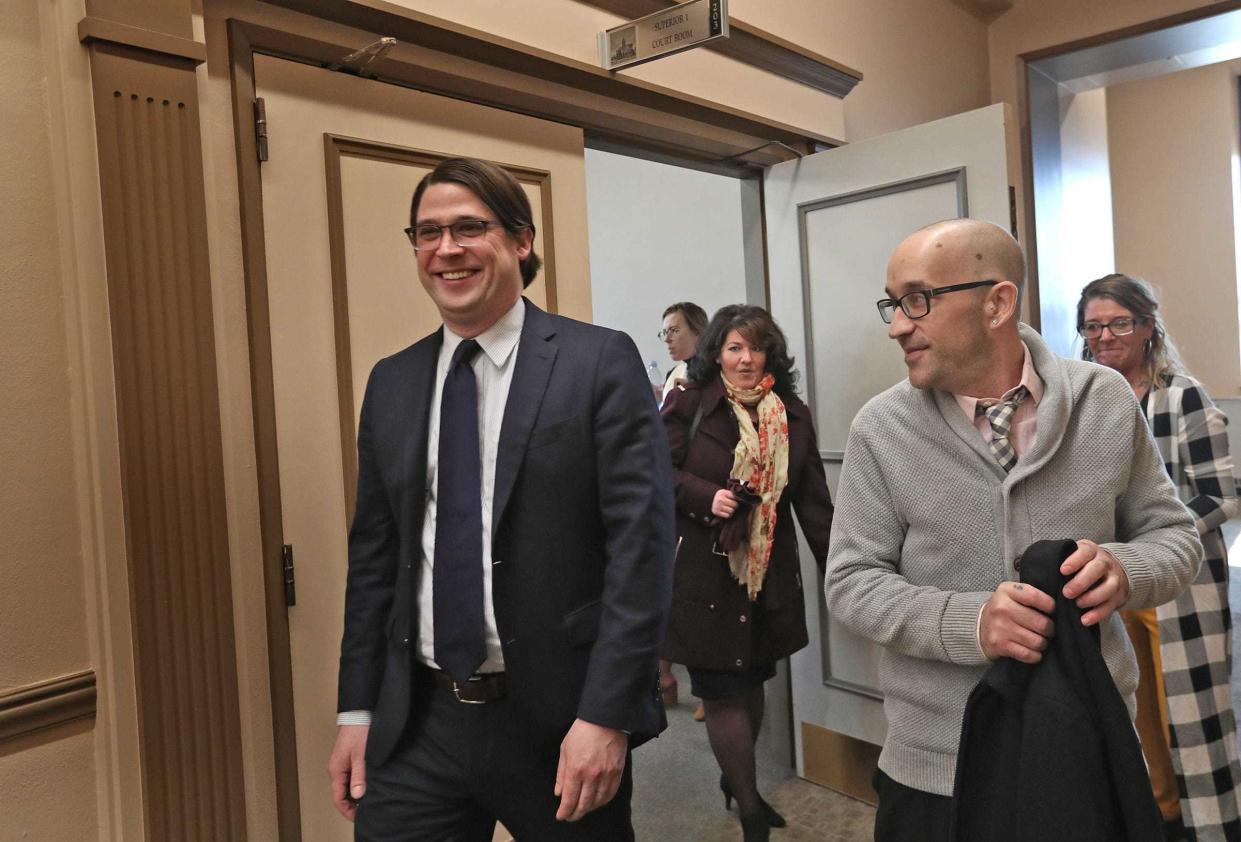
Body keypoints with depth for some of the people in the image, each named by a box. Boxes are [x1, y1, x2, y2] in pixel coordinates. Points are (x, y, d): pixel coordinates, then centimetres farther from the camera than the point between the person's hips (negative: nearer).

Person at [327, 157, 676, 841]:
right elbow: (373, 555, 9)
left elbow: (641, 545, -13)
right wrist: (356, 710, 7)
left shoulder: (600, 362, -9)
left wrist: (606, 714, -16)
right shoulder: (391, 383, 6)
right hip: (415, 722, 4)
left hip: (557, 719, -3)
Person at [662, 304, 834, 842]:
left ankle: (736, 779, 41)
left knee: (752, 683, 17)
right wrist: (706, 497, -21)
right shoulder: (688, 404, -6)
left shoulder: (791, 414, 5)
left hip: (770, 575, 4)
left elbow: (813, 500, 5)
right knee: (722, 692, 2)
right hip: (703, 571, -4)